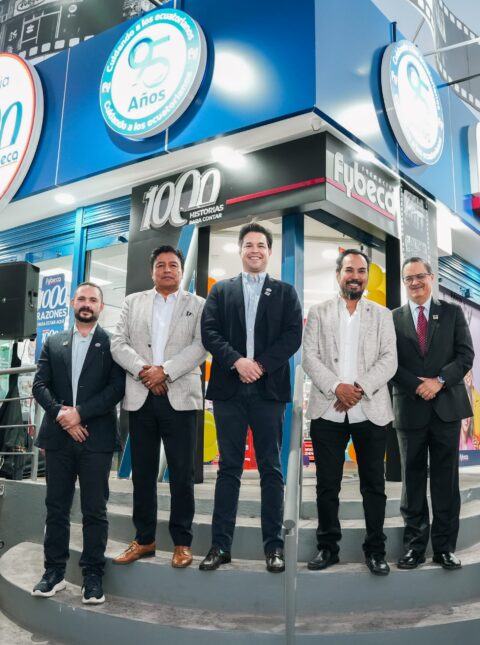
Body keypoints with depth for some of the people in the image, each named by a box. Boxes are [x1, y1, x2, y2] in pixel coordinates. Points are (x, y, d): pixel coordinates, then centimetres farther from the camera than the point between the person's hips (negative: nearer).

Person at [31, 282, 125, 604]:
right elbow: (39, 384, 6)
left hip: (96, 437, -3)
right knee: (56, 507, 10)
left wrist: (80, 412, -13)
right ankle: (54, 571, 21)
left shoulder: (113, 343, 3)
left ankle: (93, 575, 11)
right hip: (58, 436, 3)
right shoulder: (53, 343, 14)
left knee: (95, 510, 2)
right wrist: (61, 414, -10)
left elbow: (117, 387, -7)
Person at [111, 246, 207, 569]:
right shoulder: (133, 302, 15)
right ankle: (144, 539, 21)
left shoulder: (197, 305, 8)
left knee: (182, 473, 2)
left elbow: (200, 347, -5)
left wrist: (164, 371, -15)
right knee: (142, 472, 9)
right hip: (140, 397, 3)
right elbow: (118, 343, 5)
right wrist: (143, 371, -11)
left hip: (180, 397, -2)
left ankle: (182, 541, 13)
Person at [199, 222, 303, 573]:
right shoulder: (221, 290, 12)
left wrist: (261, 365, -12)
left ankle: (274, 545, 13)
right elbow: (209, 332, 1)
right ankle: (221, 545, 13)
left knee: (271, 469, 5)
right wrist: (237, 361, -13)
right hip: (229, 389, 1)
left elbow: (293, 336, -1)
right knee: (229, 468, 6)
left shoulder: (285, 292, 10)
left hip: (269, 389, -1)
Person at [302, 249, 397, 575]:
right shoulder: (319, 313, 9)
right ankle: (328, 546, 21)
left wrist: (360, 388, -14)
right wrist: (336, 387, -15)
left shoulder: (382, 314, 10)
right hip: (327, 411, 0)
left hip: (371, 411, 0)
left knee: (374, 485, 6)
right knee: (327, 485, 8)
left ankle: (376, 550, 19)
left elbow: (389, 360, 0)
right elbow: (310, 357, 0)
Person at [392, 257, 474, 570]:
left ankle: (445, 547, 14)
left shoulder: (452, 312, 7)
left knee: (446, 479, 5)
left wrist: (440, 381, -12)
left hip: (447, 405, 0)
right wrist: (418, 385, -13)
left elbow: (466, 354, 1)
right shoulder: (394, 319, 5)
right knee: (413, 479, 6)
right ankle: (414, 546, 15)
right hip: (410, 408, 0)